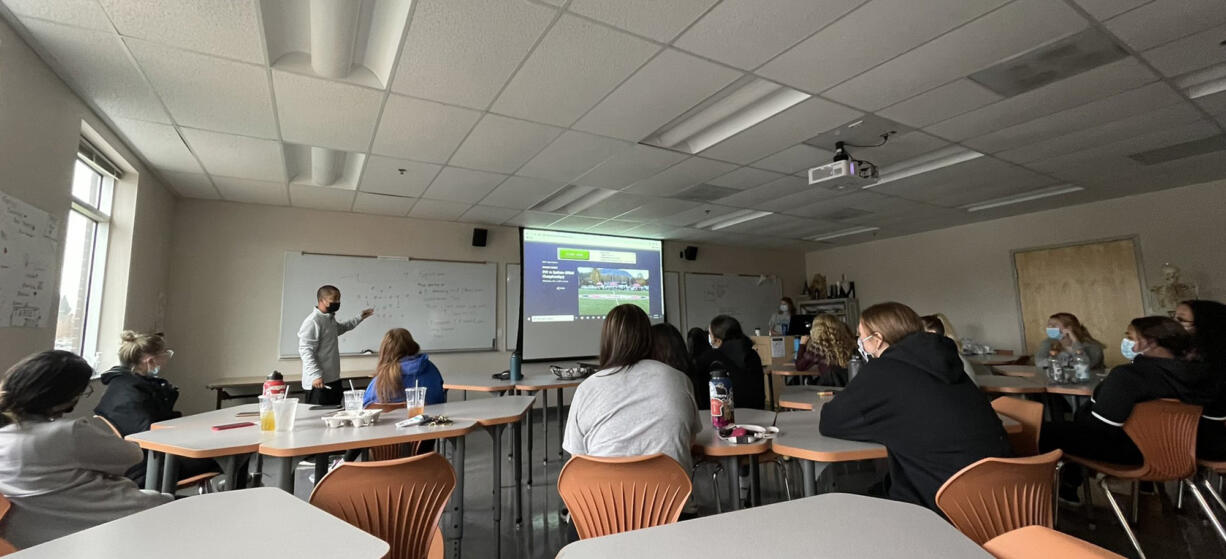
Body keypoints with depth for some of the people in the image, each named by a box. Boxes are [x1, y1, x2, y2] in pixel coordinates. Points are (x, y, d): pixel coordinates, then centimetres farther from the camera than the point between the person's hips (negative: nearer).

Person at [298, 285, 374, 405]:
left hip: (334, 381, 9)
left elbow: (341, 328, 39)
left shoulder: (330, 319, 15)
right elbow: (305, 351, -20)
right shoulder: (312, 322, -15)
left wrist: (359, 318, 39)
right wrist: (315, 375, -25)